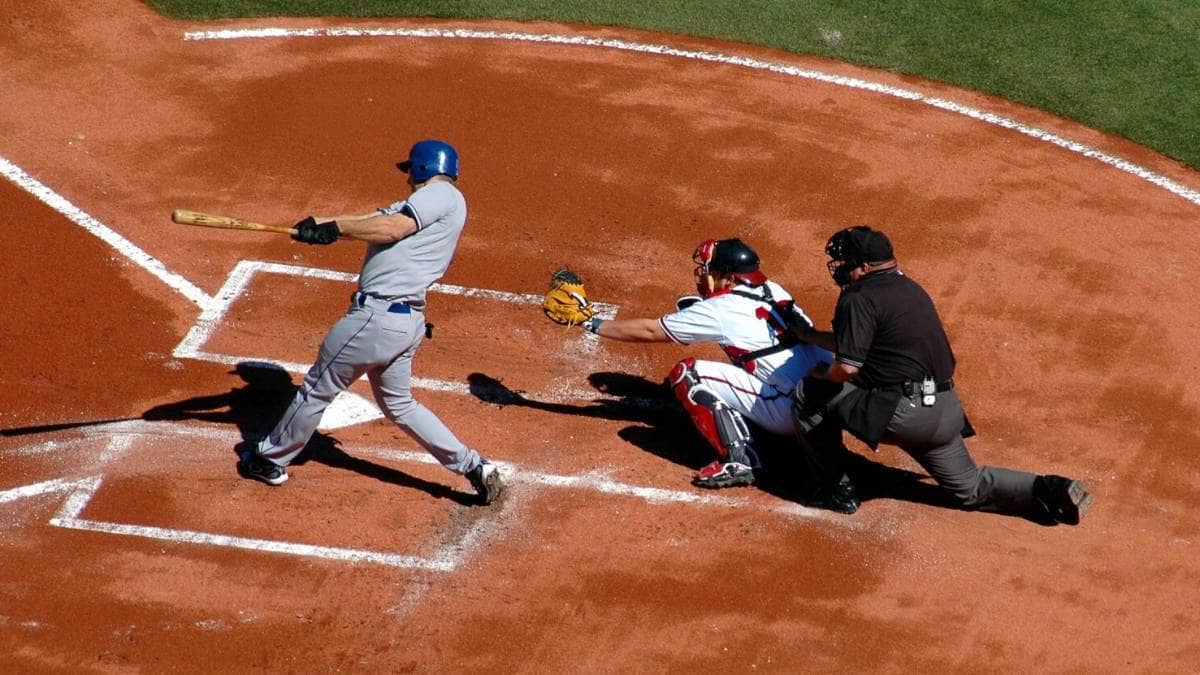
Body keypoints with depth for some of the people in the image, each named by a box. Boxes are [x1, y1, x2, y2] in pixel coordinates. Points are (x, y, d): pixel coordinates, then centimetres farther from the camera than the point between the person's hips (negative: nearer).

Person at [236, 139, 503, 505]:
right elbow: (376, 219, 10)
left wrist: (335, 227, -12)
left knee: (317, 388, 8)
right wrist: (324, 224, -4)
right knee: (399, 404, 21)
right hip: (408, 321, 10)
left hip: (378, 316, -10)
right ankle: (474, 467, 16)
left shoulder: (442, 194, -8)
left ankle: (269, 460, 24)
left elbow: (392, 228, -20)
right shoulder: (421, 206, 20)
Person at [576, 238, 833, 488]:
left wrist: (594, 324, 11)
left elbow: (648, 331, 1)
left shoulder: (722, 309, -7)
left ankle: (735, 462, -10)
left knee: (686, 373, -6)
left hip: (792, 411, -8)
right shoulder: (773, 291, 13)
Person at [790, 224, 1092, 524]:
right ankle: (1050, 491, 3)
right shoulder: (910, 288, 19)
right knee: (970, 487, 23)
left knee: (809, 394, 2)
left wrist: (822, 374, 5)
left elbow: (848, 367, -17)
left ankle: (838, 489, 6)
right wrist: (808, 334, 35)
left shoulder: (859, 298, -9)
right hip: (946, 413, 9)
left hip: (899, 414, -9)